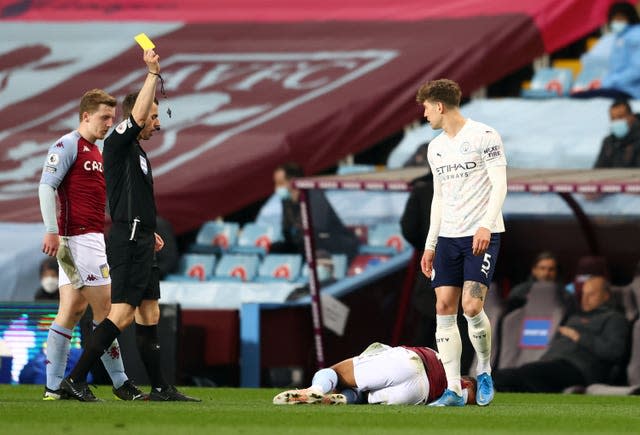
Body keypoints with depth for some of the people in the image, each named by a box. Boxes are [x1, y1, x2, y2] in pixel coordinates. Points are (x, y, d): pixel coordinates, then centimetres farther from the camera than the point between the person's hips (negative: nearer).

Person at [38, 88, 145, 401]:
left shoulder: (97, 153, 20)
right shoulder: (67, 146, -7)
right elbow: (46, 186, -15)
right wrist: (51, 231, -24)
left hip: (91, 236, 9)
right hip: (78, 237, -9)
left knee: (71, 310, 6)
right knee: (105, 308, -7)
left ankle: (54, 387, 5)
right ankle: (120, 383, -2)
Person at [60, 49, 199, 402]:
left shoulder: (138, 152, 21)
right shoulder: (118, 145, -7)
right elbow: (137, 115, -24)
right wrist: (153, 72, -20)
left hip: (141, 243, 10)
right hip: (129, 242, -10)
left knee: (149, 315, 11)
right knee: (121, 315, -14)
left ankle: (160, 388, 15)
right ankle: (75, 379, -15)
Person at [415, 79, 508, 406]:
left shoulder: (484, 136, -6)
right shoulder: (436, 148, 16)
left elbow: (499, 185, -11)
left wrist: (486, 225, -23)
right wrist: (430, 245, 17)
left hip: (482, 235, -7)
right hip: (448, 237, 7)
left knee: (472, 306, -17)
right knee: (444, 308, -3)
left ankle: (484, 372, 6)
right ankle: (453, 390, -1)